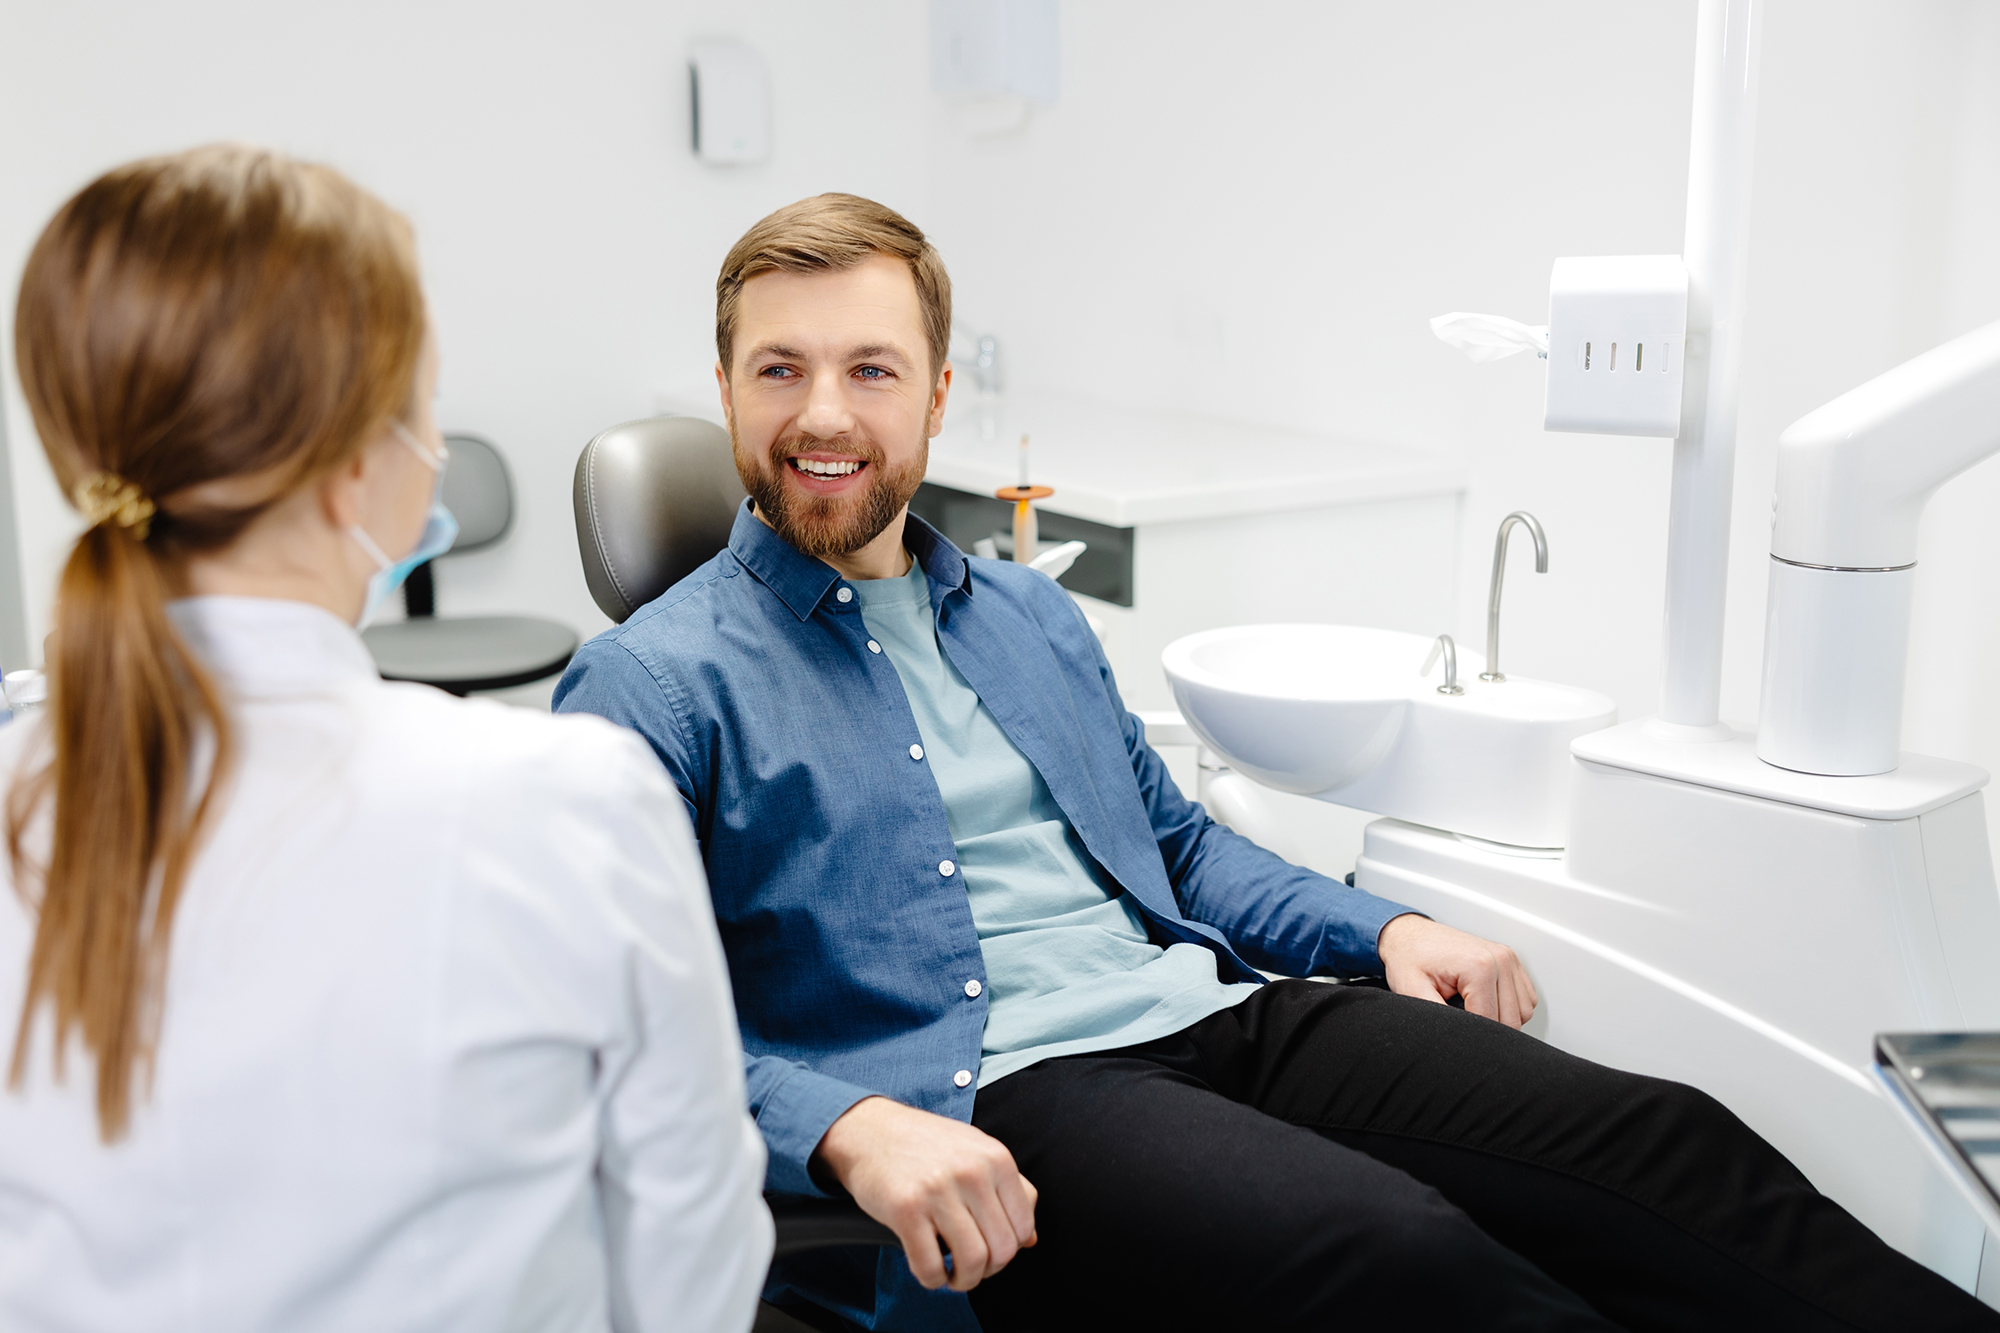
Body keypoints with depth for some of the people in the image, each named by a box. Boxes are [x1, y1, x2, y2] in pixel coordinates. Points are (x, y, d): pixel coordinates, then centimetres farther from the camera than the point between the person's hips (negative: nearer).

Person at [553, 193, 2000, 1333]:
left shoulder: (1034, 617, 21)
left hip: (1213, 1013, 6)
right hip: (985, 1097, -6)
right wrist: (847, 1127, -24)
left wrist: (1384, 926, 11)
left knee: (1663, 1143, -15)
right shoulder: (651, 686, 1)